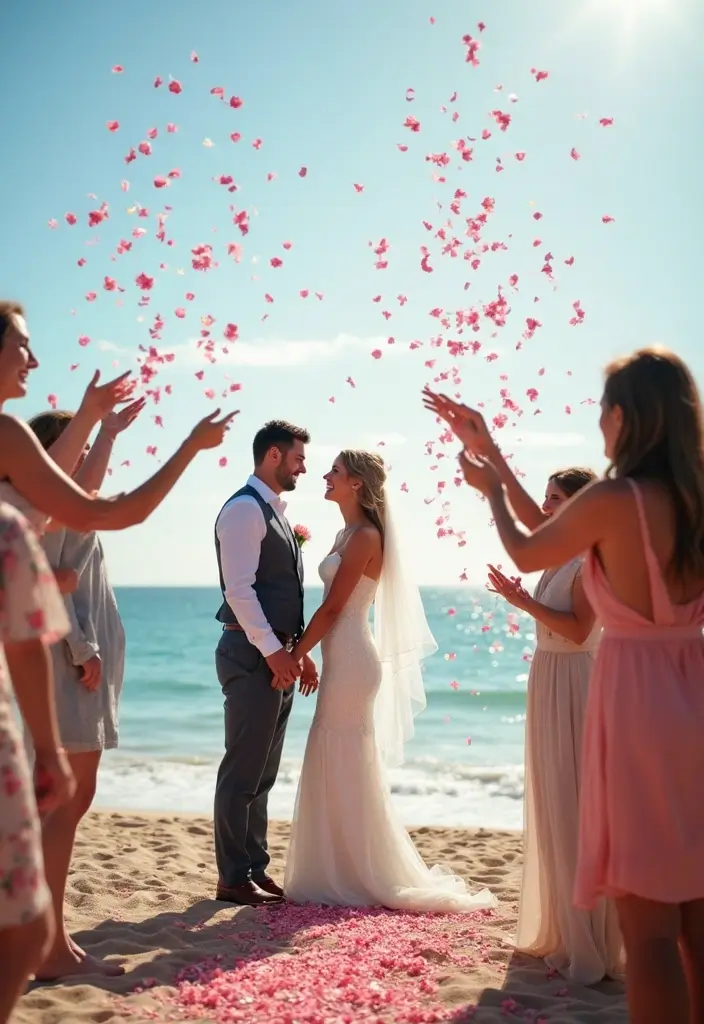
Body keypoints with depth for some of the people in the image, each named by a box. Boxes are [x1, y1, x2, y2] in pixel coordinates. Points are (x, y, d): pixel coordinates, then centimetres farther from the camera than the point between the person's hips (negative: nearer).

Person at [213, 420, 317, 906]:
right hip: (253, 656, -10)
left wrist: (299, 651, 16)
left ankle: (256, 869, 22)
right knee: (243, 772, -3)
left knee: (263, 774, 14)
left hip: (277, 656, 10)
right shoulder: (245, 507, -11)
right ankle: (234, 878, 5)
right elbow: (239, 588, -20)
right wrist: (273, 651, -20)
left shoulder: (275, 511, 19)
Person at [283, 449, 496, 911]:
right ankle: (345, 873, 24)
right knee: (338, 769, 14)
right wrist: (303, 654, 13)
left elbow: (332, 607, -16)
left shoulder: (364, 536, -14)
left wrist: (294, 654, -12)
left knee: (345, 769, -2)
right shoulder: (349, 533, 15)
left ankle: (362, 878, 9)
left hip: (351, 660, -10)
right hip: (341, 657, 10)